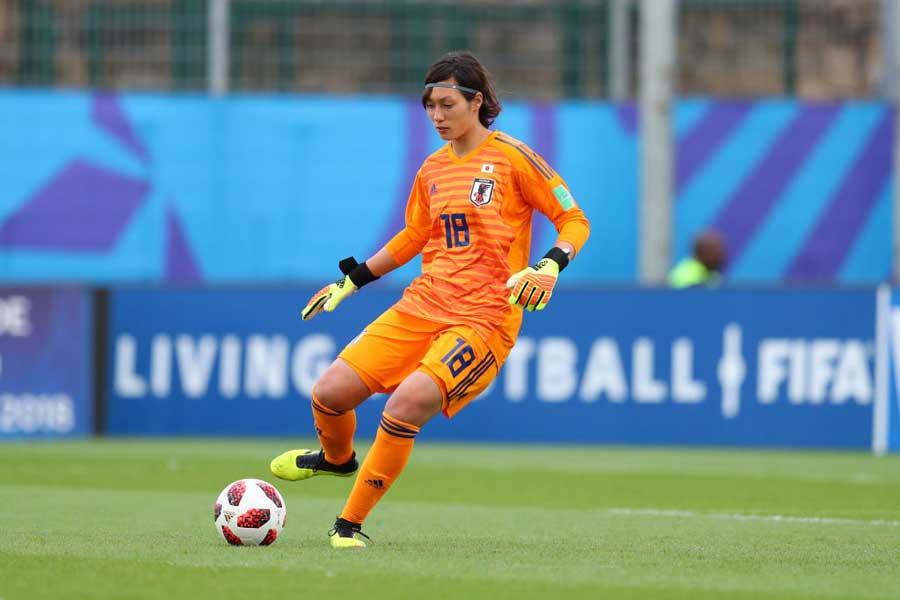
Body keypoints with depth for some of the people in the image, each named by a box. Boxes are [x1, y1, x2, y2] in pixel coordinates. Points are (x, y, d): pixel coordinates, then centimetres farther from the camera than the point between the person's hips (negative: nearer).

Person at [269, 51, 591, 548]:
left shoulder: (512, 158, -4)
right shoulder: (432, 171, 14)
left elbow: (575, 222, -2)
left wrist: (549, 266, -20)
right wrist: (353, 279, 26)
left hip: (484, 318, -6)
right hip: (421, 307, 6)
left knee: (406, 404, -28)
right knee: (329, 392, -6)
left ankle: (350, 525, -13)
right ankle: (337, 457, 31)